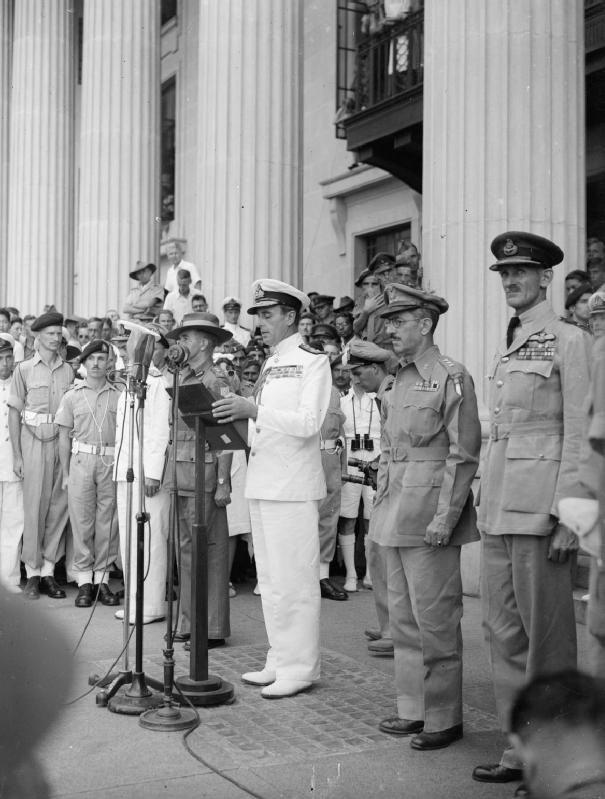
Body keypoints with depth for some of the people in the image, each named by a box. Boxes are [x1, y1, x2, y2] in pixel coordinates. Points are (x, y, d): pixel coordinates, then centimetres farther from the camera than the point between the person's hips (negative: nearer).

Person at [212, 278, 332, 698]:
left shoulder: (313, 361, -5)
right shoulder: (270, 364, 19)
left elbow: (309, 423, -16)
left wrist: (253, 410, -23)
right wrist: (237, 421, 3)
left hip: (293, 486, -8)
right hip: (262, 482, 8)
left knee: (294, 579, -4)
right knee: (270, 579, 13)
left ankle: (300, 667, 6)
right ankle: (279, 660, 22)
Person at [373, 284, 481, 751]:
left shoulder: (451, 377, -8)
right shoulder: (399, 382, 15)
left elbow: (464, 454, -12)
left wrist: (445, 516, -17)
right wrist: (384, 507, 16)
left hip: (429, 516, -8)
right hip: (395, 515, 8)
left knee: (435, 620, -2)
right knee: (403, 619, 12)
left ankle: (444, 718, 9)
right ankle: (413, 709, 23)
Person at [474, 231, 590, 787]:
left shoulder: (568, 340, -4)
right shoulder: (507, 348, 17)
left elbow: (579, 434, -10)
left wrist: (568, 513, -15)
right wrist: (486, 502, 15)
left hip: (540, 504, -7)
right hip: (498, 504, 7)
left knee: (545, 634, 1)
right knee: (503, 630, 10)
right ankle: (520, 748, 21)